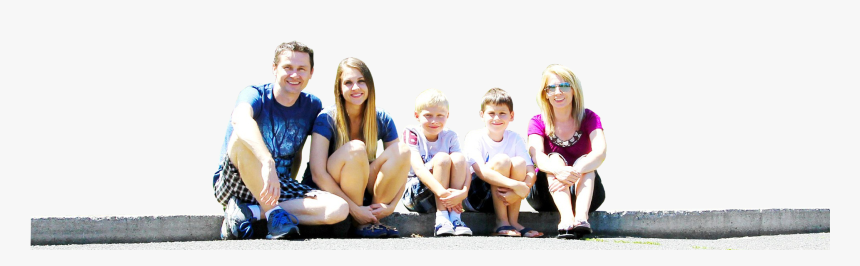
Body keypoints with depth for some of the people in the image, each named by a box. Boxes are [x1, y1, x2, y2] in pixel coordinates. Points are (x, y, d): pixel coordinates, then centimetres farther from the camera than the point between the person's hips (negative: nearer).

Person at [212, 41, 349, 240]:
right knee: (244, 135, -34)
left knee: (339, 209, -22)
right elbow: (240, 119, -36)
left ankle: (246, 214, -23)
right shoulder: (256, 95, -12)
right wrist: (267, 163, -53)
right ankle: (274, 213, -28)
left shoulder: (312, 106, 5)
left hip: (280, 186, 5)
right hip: (232, 185, -5)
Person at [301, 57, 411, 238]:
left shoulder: (382, 120, -3)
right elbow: (318, 174, -24)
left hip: (365, 193, 4)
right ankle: (359, 225, -20)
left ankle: (373, 220, -16)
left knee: (402, 150, -17)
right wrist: (354, 209, -28)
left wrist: (390, 205, -20)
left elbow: (400, 168, -3)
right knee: (356, 149, -31)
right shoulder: (327, 119, -15)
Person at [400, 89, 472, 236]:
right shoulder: (411, 134, -7)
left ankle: (455, 218, -28)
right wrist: (442, 192, -36)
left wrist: (464, 192, -30)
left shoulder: (450, 137, 4)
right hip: (414, 195, -4)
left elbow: (465, 168, -8)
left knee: (458, 158, -21)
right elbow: (418, 168, -22)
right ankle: (441, 219, -32)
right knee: (442, 158, -26)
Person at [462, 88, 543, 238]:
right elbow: (481, 171, -27)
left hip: (505, 197, 4)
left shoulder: (515, 139, 0)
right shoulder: (474, 138, -11)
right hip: (476, 198, -4)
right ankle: (502, 223, -24)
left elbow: (531, 172, -9)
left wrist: (524, 188, -31)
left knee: (519, 162, -21)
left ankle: (513, 221, -20)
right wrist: (515, 185, -37)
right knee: (501, 159, -26)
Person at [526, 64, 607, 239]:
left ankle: (581, 216, -51)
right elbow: (537, 155, -21)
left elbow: (600, 152, -20)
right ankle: (566, 218, -50)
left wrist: (576, 172, -40)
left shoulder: (589, 118, -1)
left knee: (584, 161, -24)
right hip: (546, 194, 0)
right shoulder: (538, 123, 0)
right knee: (555, 158, -24)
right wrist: (559, 170, -43)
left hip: (584, 192, 0)